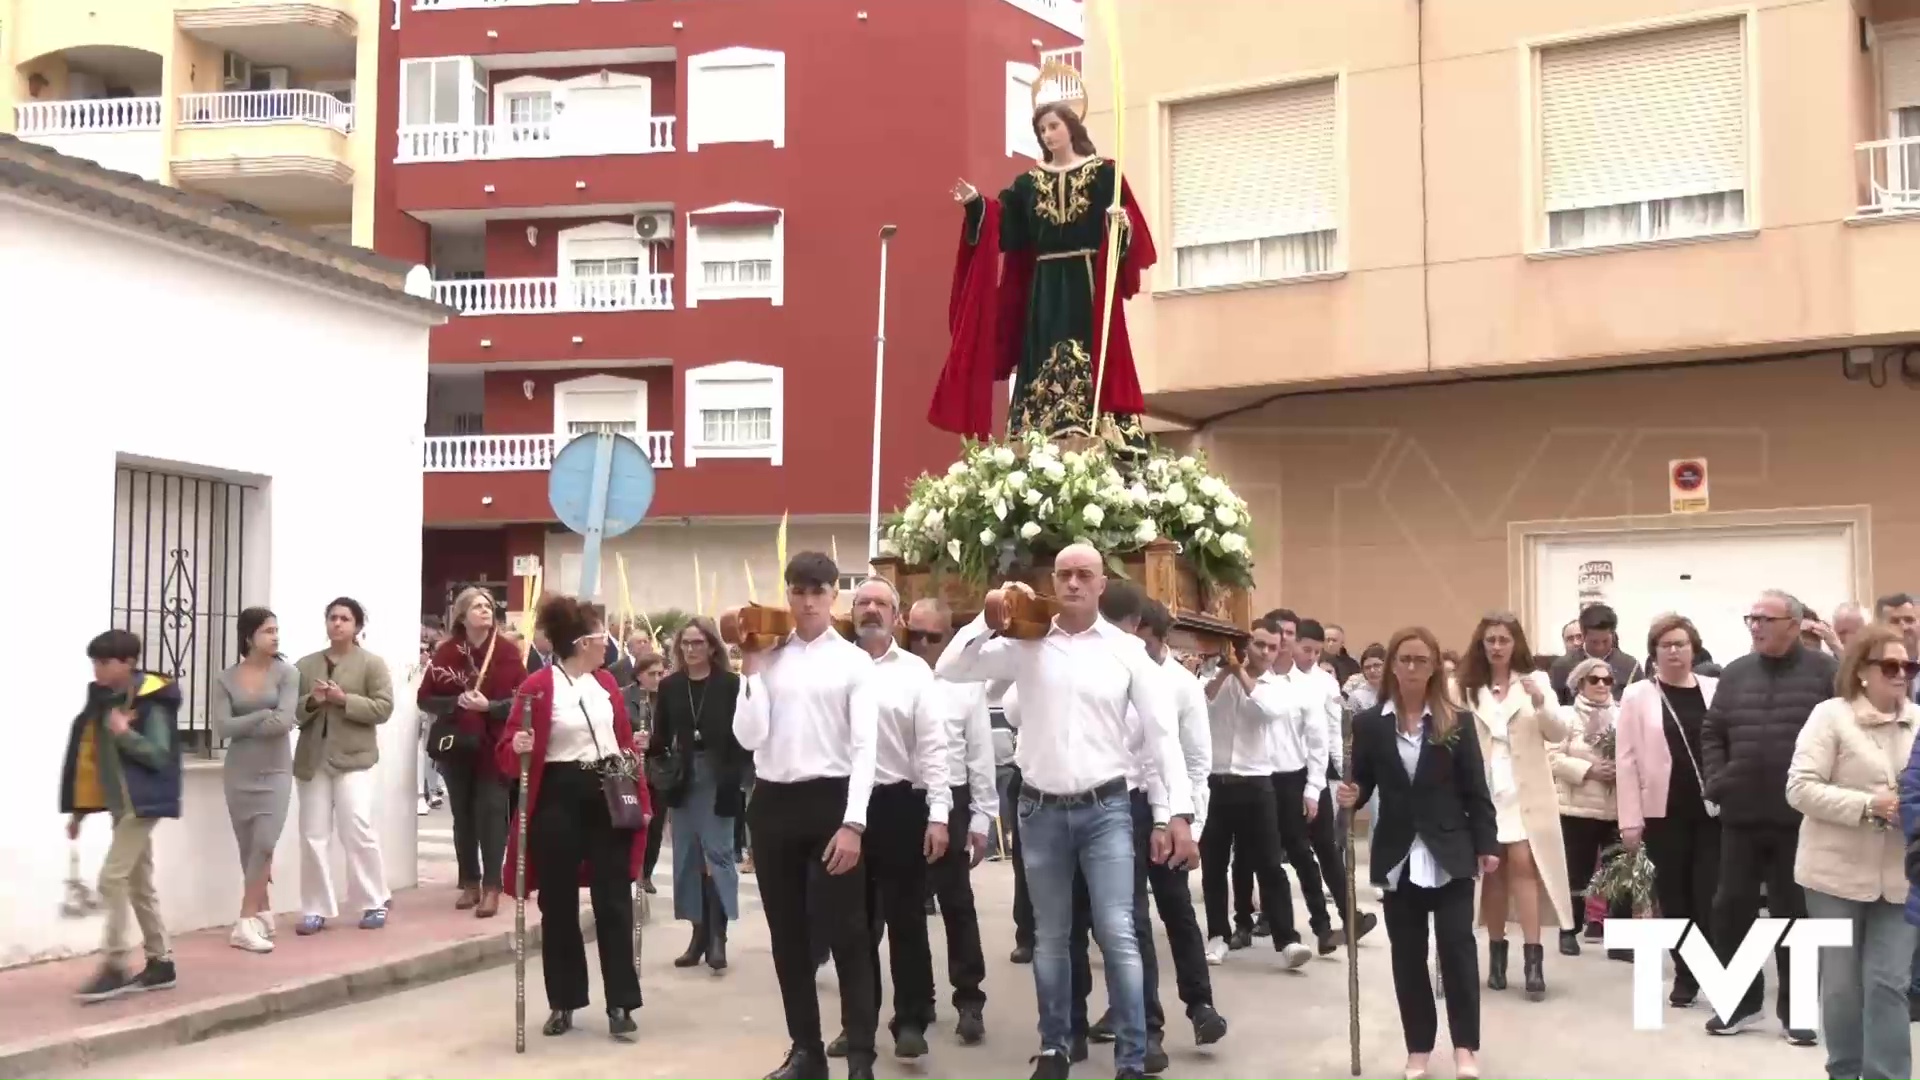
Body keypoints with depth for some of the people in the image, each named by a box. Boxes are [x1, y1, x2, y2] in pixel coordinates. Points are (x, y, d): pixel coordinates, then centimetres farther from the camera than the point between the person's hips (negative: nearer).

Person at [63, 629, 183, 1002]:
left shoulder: (151, 702, -13)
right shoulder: (103, 701, 10)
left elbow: (160, 756, -16)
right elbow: (89, 755, 14)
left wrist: (124, 733, -26)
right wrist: (79, 807, 15)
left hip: (142, 803, -8)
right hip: (121, 803, 8)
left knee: (113, 879, -12)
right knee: (139, 884, 11)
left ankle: (116, 967, -7)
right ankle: (161, 963, 18)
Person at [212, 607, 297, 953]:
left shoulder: (286, 673, -4)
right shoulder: (226, 680, 0)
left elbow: (284, 722, -15)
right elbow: (222, 728, -10)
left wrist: (243, 727, -9)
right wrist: (263, 715, -13)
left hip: (275, 772, -2)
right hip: (239, 772, 2)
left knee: (264, 844, -12)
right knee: (249, 848, 7)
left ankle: (246, 922, -9)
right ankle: (262, 913, 20)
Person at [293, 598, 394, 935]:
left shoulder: (372, 664, 2)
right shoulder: (306, 664, 12)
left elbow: (383, 708, -6)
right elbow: (291, 710, 10)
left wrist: (344, 699, -15)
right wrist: (311, 701, -10)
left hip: (353, 759, -4)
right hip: (312, 760, 4)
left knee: (358, 831, -10)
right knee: (313, 836, 3)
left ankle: (375, 903, 5)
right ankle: (316, 910, 11)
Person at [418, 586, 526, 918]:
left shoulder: (508, 652, -2)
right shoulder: (446, 652, 2)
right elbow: (425, 699, 1)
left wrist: (489, 706, -21)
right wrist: (456, 701, -16)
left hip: (495, 746, -2)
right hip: (457, 746, 2)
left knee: (490, 811, -7)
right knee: (463, 814, 8)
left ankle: (491, 887, -3)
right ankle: (470, 883, 18)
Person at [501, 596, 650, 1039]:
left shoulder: (606, 682, 9)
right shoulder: (538, 686, -10)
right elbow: (508, 749, -8)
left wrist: (642, 798, 8)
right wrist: (517, 748, -31)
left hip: (610, 797, 4)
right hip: (559, 800, -4)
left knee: (614, 902, 3)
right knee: (559, 905, 6)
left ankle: (621, 1004, 8)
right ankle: (563, 1003, 19)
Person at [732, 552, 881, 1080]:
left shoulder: (854, 661, 0)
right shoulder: (768, 658, 7)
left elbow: (864, 747, -6)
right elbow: (748, 736, -2)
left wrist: (853, 822, -15)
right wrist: (752, 670, -6)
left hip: (831, 799, -3)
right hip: (772, 802, 4)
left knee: (848, 931, -2)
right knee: (788, 934, 11)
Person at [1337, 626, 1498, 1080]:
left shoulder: (1456, 722, 0)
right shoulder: (1369, 724, 2)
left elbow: (1475, 790, 0)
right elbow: (1362, 785, 6)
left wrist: (1487, 844, -4)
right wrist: (1350, 797, -16)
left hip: (1450, 854, -2)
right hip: (1398, 856, 2)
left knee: (1457, 945, -6)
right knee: (1407, 953, 7)